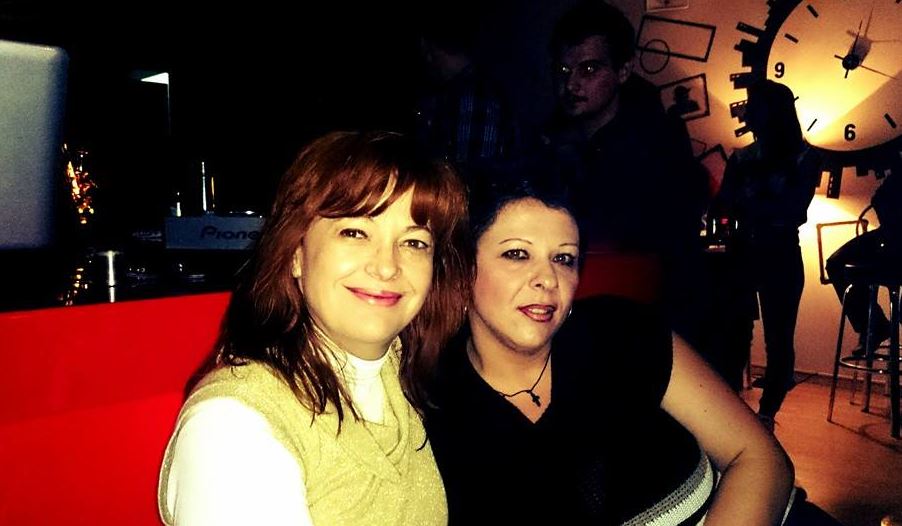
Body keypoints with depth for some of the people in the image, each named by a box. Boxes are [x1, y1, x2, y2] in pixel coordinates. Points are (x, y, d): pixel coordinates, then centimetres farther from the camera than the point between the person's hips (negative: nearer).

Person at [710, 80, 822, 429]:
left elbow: (793, 211, -14)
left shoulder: (805, 158, -1)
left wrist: (745, 203, -16)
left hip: (781, 258, -3)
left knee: (778, 337, 1)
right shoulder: (742, 158, 8)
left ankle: (766, 414, 11)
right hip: (742, 254, 3)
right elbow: (721, 206, 1)